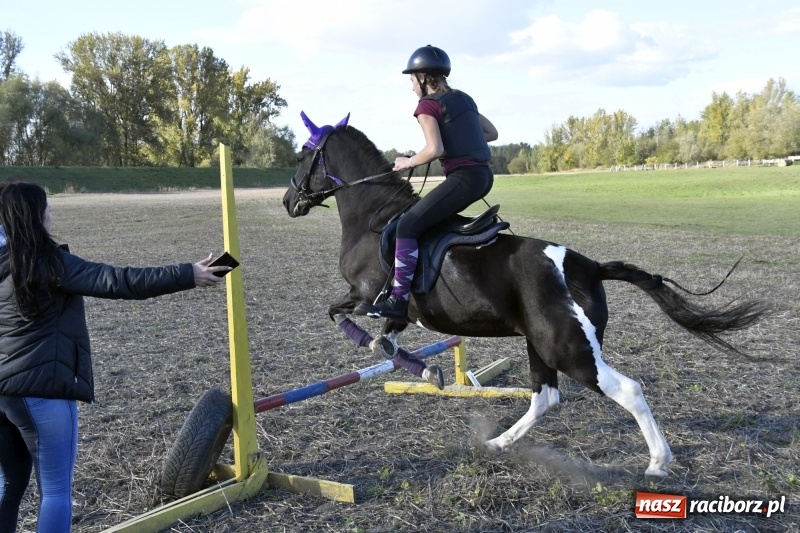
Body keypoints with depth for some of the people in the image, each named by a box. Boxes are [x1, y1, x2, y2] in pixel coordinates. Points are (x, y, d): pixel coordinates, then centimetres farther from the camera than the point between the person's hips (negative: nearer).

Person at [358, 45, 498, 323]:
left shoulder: (428, 105, -5)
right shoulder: (463, 99, 19)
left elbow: (435, 150, -19)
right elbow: (492, 133, 23)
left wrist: (408, 162, -3)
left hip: (463, 177, -9)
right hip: (483, 175, 9)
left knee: (407, 224, -12)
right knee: (433, 215, 27)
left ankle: (399, 301, -17)